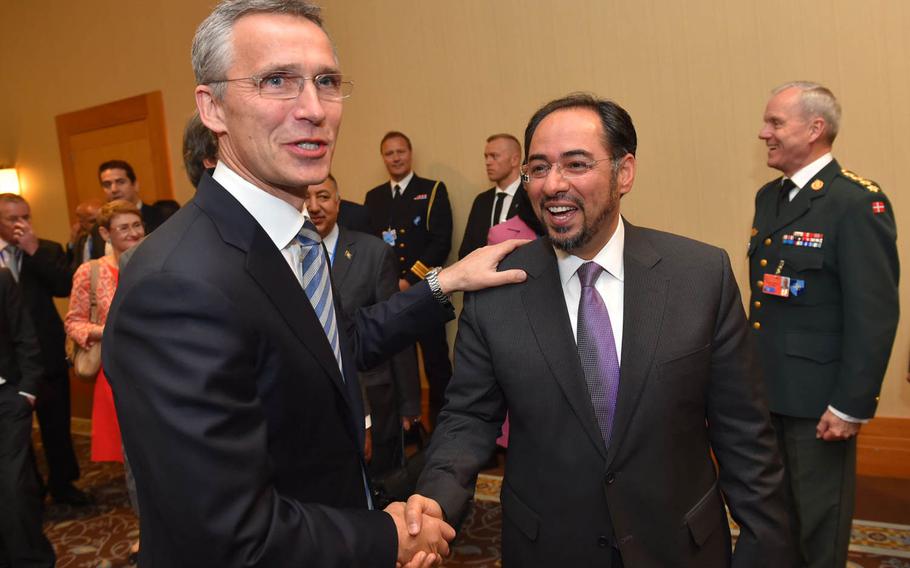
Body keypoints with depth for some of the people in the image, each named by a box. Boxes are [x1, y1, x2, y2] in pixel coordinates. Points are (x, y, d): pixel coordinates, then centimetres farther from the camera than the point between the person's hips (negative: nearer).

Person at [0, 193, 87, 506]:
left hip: (46, 354, 1)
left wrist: (35, 250, -17)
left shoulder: (48, 250, 3)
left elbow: (65, 286, -13)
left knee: (57, 424, 12)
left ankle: (62, 483, 30)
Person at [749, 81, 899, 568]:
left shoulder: (857, 203, -15)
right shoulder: (769, 196, 9)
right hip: (767, 391, 7)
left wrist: (850, 406, -17)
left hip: (817, 400, -7)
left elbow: (874, 314, -18)